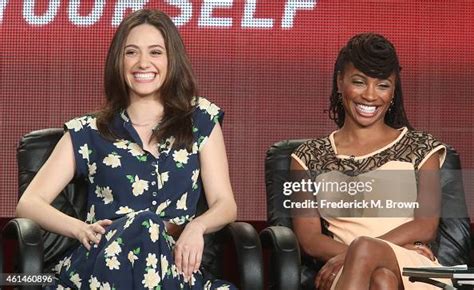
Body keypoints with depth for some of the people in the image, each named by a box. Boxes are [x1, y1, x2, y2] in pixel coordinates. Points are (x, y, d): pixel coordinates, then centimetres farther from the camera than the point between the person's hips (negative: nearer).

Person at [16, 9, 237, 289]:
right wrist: (81, 229, -13)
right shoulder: (88, 132, 15)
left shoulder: (201, 120, 17)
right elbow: (29, 203, 10)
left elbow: (225, 204, 12)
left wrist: (197, 226, -14)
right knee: (143, 224, -36)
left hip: (177, 264, 0)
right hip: (104, 263, 1)